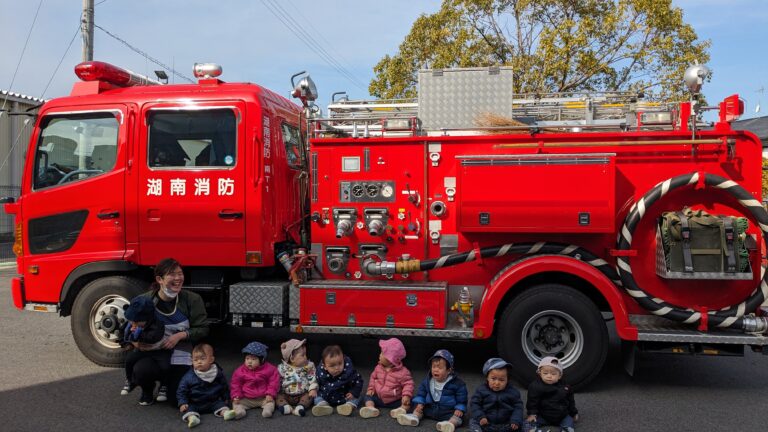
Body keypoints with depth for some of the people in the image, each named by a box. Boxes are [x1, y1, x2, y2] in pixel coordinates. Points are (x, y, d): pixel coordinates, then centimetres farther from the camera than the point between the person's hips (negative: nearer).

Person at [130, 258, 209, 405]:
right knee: (140, 370, -33)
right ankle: (147, 390, 7)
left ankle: (167, 384, 28)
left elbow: (202, 329, -2)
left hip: (180, 354, 0)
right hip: (152, 353, 0)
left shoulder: (192, 299, -7)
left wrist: (180, 335, -17)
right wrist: (136, 342, -12)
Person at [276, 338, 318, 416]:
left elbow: (312, 379, -3)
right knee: (279, 396, -20)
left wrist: (313, 389, -15)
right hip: (286, 395, 0)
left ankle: (301, 407, -44)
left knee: (308, 396, -25)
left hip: (303, 394, 0)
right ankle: (285, 406, -41)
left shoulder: (309, 366, -3)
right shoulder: (282, 368, -5)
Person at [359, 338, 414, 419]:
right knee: (367, 396, -10)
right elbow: (373, 377, 14)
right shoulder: (379, 367, 0)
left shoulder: (403, 372, -18)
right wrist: (371, 388, 3)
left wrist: (406, 395, -31)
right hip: (378, 398, 5)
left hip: (395, 401, -5)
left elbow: (408, 384, -17)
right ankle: (371, 408, -36)